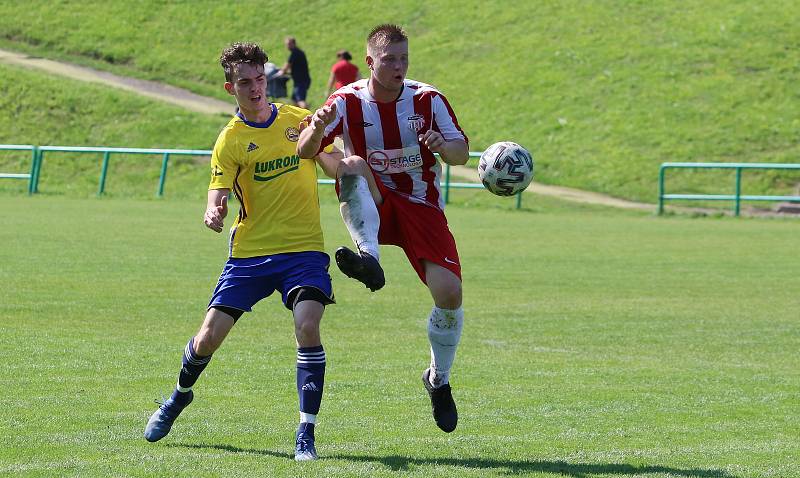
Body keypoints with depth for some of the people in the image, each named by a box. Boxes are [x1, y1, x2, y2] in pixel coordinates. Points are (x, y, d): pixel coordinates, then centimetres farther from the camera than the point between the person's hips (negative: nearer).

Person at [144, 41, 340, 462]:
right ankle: (179, 396, 34)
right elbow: (217, 195, -8)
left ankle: (306, 434, -15)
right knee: (208, 338, -1)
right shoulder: (230, 140, -1)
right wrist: (212, 214, -32)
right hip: (249, 251, 0)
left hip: (303, 248, 0)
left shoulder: (301, 120, 5)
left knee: (307, 327, -24)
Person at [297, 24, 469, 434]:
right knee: (352, 164, -34)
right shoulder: (348, 101, -7)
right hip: (371, 207, -1)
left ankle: (438, 380, 10)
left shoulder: (427, 99, -5)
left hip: (422, 207, 1)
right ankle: (369, 258, -50)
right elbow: (305, 152, -16)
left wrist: (445, 146, -30)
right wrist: (316, 129, -40)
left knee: (449, 293, -16)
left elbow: (461, 153, -5)